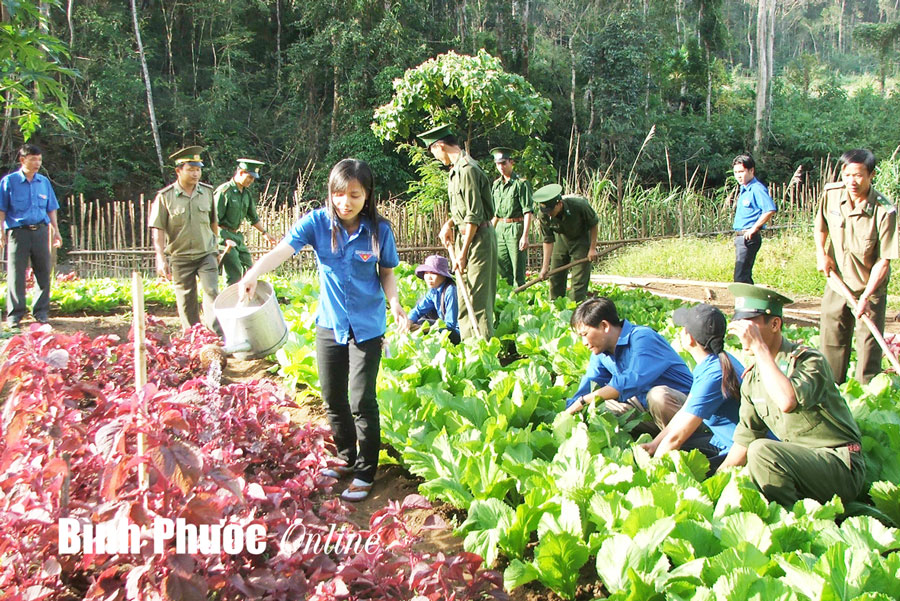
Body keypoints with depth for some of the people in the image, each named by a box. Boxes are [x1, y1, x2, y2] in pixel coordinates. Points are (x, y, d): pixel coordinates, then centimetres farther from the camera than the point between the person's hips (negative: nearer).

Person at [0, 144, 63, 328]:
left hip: (40, 231, 3)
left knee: (43, 272, 5)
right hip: (18, 232, -3)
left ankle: (41, 312, 15)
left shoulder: (44, 182, 10)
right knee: (16, 274, -1)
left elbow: (51, 209, 16)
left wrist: (56, 231, 12)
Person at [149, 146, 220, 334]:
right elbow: (158, 230, -7)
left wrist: (215, 248, 20)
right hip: (180, 257, -2)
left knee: (212, 292, -12)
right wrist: (161, 259, -13)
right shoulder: (165, 197, -6)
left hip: (206, 254, 2)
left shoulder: (207, 191, 4)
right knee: (186, 301, 6)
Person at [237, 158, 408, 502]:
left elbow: (387, 273, 1)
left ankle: (365, 472, 13)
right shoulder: (317, 222, -10)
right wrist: (253, 273, -42)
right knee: (333, 399, 14)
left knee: (361, 401, -5)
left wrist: (395, 304, -17)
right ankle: (347, 457, 37)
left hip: (367, 326, -3)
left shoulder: (379, 230, -10)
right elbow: (283, 250, -24)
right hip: (329, 323, 3)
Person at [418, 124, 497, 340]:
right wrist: (450, 223, 5)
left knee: (477, 299, -8)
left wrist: (463, 253, -20)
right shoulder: (457, 168, 12)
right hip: (465, 236, 10)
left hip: (478, 238, -10)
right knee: (464, 297, 14)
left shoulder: (467, 169, -19)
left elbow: (474, 216, -21)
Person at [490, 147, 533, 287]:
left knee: (518, 270, -4)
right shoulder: (496, 184, 13)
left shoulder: (521, 183, -8)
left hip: (516, 228, -7)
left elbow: (528, 212, -12)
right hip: (500, 228, 7)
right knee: (502, 268, 9)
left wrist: (525, 236, -19)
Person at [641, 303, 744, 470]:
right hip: (722, 442, 10)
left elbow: (676, 437, -22)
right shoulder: (708, 364, 4)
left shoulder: (713, 376, -27)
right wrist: (654, 444, 7)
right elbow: (684, 412, 13)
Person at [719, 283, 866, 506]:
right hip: (801, 462, 8)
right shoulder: (752, 377, 6)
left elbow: (787, 402, -39)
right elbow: (746, 438, 13)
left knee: (762, 451, -29)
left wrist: (759, 346, -32)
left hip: (841, 465, -8)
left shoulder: (809, 361, -16)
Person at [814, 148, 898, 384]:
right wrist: (821, 253, -4)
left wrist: (866, 297, -22)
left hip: (870, 287, -4)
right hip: (836, 283, 4)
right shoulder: (831, 194, -10)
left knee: (869, 345, 0)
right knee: (831, 342, 12)